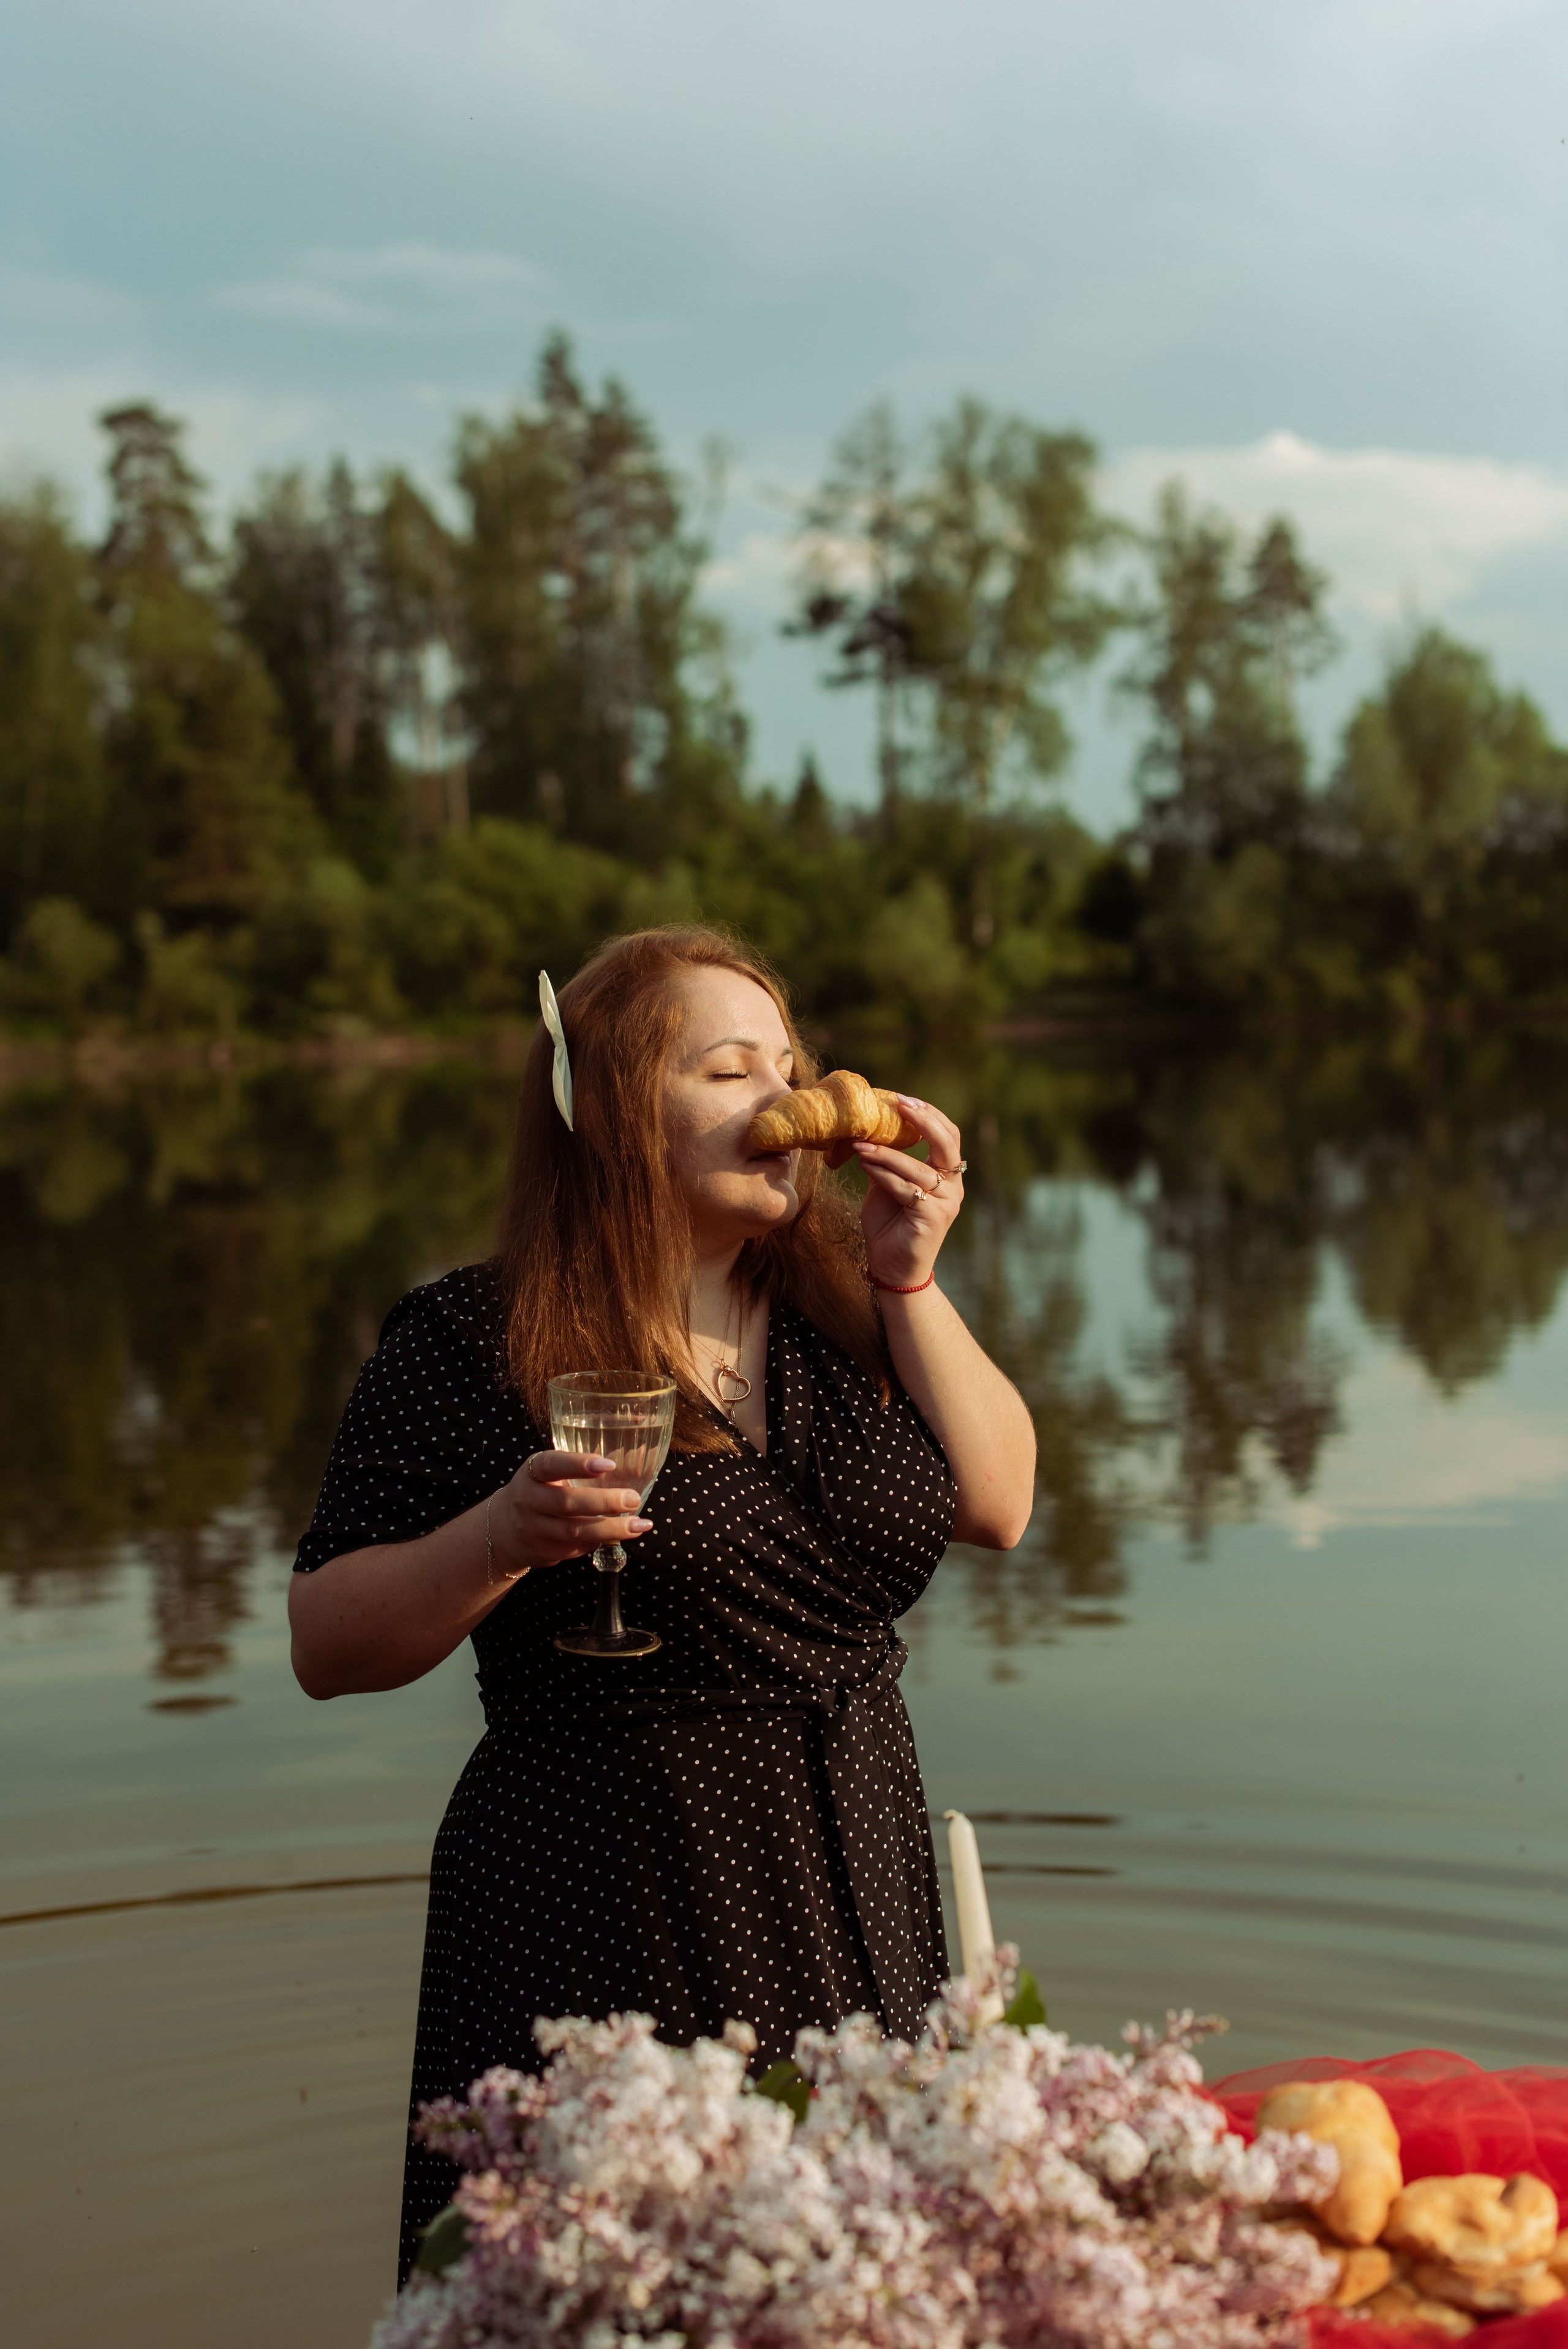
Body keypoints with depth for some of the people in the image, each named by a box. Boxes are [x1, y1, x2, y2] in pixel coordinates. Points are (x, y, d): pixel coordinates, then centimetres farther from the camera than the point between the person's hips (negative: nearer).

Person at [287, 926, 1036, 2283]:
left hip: (858, 1912, 5)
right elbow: (326, 1649, -6)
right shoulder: (472, 1348, -8)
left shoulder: (842, 1311, 7)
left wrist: (909, 1281, -4)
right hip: (604, 1940, -5)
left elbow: (997, 1509, 4)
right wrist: (502, 1537, -23)